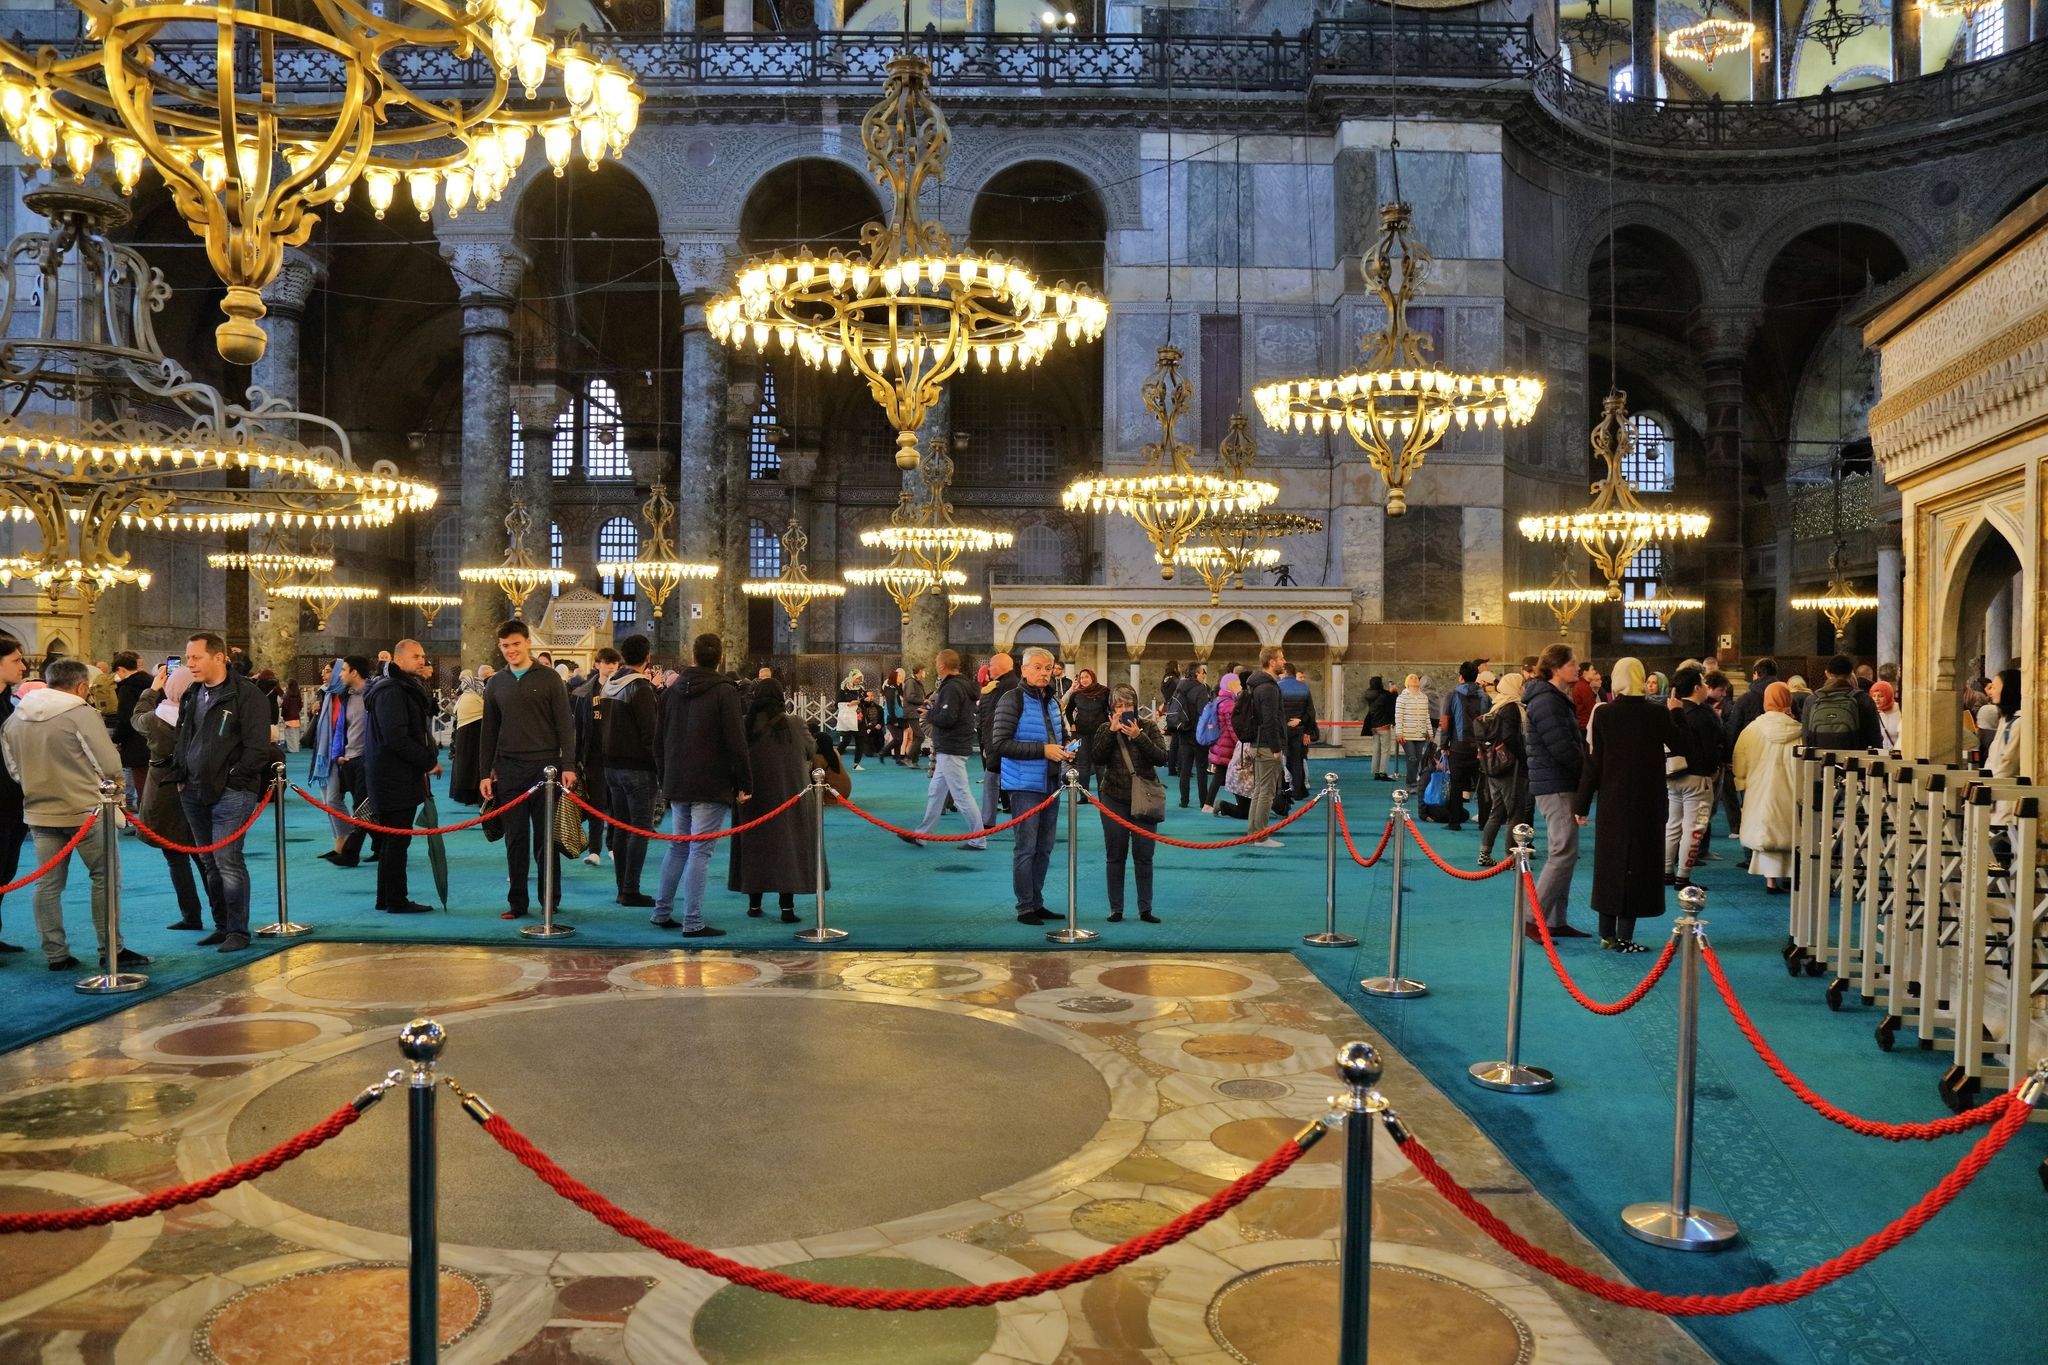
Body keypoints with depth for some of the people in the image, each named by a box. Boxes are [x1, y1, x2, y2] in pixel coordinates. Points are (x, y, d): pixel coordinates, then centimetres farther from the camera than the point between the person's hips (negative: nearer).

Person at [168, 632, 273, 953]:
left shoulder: (246, 694, -9)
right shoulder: (191, 695, 14)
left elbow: (257, 747, -12)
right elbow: (182, 740, 24)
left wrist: (233, 777, -12)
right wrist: (180, 776, 14)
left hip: (231, 793, -7)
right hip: (194, 792, 8)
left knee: (228, 860, -9)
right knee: (208, 863, 12)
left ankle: (238, 930, 0)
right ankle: (221, 926, 21)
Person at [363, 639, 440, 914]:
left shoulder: (407, 688, 18)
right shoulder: (391, 691, -15)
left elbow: (420, 725, 17)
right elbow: (396, 737, -22)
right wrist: (430, 760, -17)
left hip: (404, 776, 10)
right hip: (394, 777, -10)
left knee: (394, 839, 15)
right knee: (397, 839, -4)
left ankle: (388, 898, 22)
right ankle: (395, 900, 2)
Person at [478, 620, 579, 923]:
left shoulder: (549, 678, 0)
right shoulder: (496, 683, 10)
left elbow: (565, 725, -3)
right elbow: (489, 732, 12)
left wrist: (568, 766, -10)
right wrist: (485, 773, 7)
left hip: (545, 767, -3)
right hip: (509, 769, 3)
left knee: (546, 838, 3)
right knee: (515, 839, 5)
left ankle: (551, 901, 12)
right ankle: (517, 902, 11)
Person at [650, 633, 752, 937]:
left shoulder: (672, 691, 11)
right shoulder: (725, 692, -9)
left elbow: (659, 741, 16)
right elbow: (736, 742, -13)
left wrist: (665, 779, 24)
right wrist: (745, 784, -6)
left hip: (677, 785, 6)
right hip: (712, 786, -6)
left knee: (678, 847, 18)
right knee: (700, 852, -5)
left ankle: (662, 912, 21)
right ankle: (692, 922, -4)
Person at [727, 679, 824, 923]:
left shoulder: (744, 725, -7)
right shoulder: (794, 725, -7)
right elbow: (812, 753, 7)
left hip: (754, 798, 1)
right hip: (790, 796, -1)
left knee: (754, 846, 13)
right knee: (788, 847, 6)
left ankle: (754, 903, 19)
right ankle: (787, 907, 2)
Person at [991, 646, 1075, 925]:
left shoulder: (1053, 701, 13)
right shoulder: (1013, 699, -10)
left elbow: (1065, 733, 28)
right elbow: (1000, 743, -17)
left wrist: (1068, 746, 3)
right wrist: (1042, 750, -21)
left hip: (1051, 785, 7)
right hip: (1024, 786, -7)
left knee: (1044, 848, 12)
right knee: (1026, 848, -3)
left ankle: (1037, 903, 23)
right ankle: (1025, 908, 5)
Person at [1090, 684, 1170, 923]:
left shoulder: (1148, 728, 1)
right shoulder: (1105, 729, 3)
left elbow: (1162, 758, -12)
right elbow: (1098, 759, -11)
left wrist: (1139, 736, -22)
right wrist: (1111, 732, -19)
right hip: (1114, 800, 1)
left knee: (1144, 855, 2)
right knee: (1115, 856, 6)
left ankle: (1145, 909, 10)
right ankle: (1116, 909, 13)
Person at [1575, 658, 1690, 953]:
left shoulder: (1603, 713, -7)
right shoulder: (1657, 713, -9)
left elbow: (1592, 763, -6)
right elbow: (1684, 747, 2)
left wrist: (1581, 804, 1)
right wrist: (1676, 714, 15)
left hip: (1612, 802, 2)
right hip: (1647, 803, -1)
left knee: (1609, 863, 12)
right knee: (1637, 864, 4)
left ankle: (1607, 934, 17)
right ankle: (1624, 937, 3)